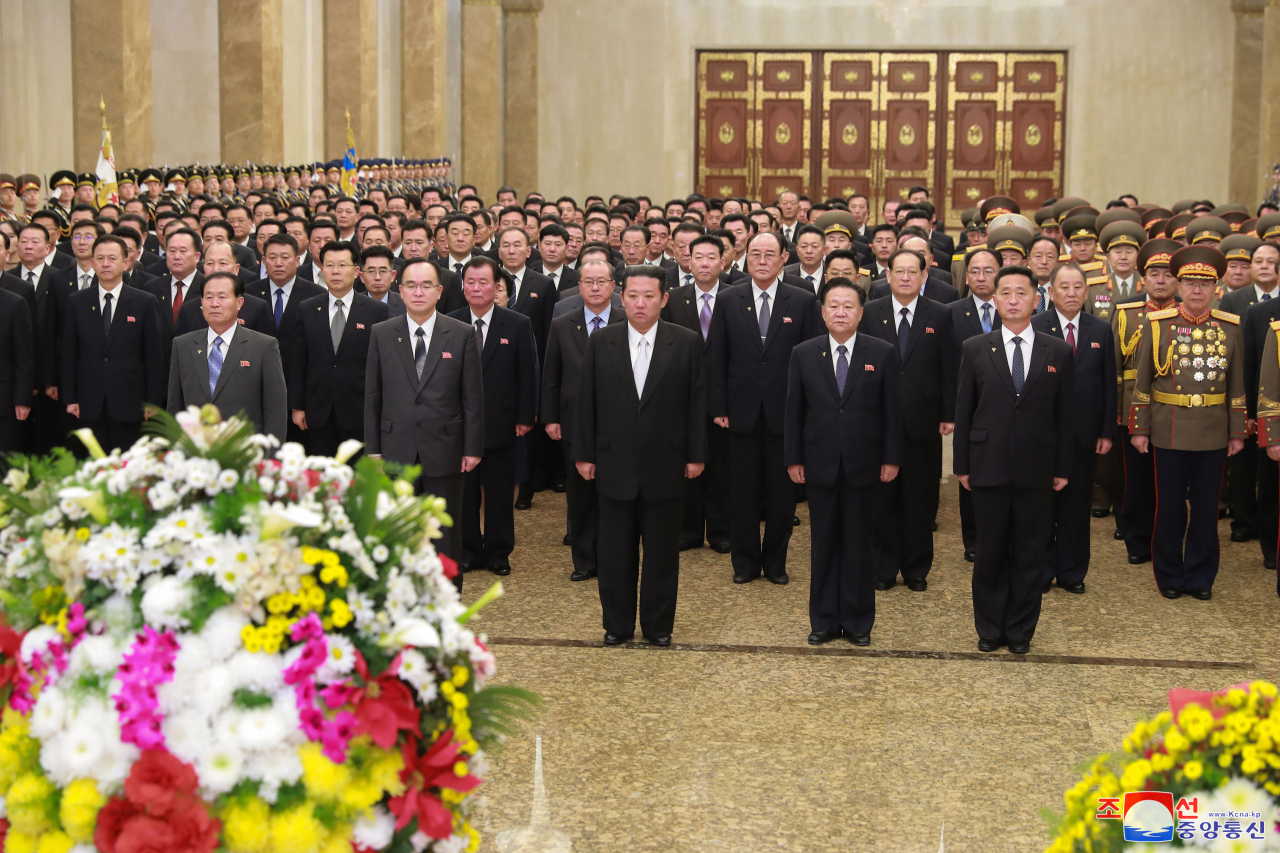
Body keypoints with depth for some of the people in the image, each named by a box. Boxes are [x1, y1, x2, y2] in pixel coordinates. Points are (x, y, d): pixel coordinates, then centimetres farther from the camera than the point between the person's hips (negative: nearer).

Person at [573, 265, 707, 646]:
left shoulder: (685, 343, -1)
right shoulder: (600, 342, 2)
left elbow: (696, 402, 0)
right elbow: (586, 401, 4)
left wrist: (695, 455, -2)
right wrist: (584, 454, 2)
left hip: (665, 466, -1)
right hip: (615, 465, 1)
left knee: (662, 551, 7)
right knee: (616, 552, 8)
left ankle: (658, 625, 20)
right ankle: (617, 625, 21)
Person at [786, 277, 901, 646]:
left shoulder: (883, 353, 0)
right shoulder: (803, 354, 3)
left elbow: (892, 410, 1)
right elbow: (794, 410, 4)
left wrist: (891, 458, -3)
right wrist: (794, 459, 1)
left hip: (863, 465, -1)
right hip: (820, 464, 1)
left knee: (859, 544, 6)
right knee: (823, 543, 8)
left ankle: (858, 621, 17)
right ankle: (824, 620, 17)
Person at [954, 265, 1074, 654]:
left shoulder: (1058, 352, 4)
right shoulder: (975, 349, 3)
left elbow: (1064, 414, 5)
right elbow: (963, 410, 4)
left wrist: (1063, 468, 2)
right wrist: (962, 465, 1)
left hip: (1036, 469, 0)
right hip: (989, 467, 0)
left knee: (1030, 554, 6)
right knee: (990, 552, 7)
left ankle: (1020, 630, 19)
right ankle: (989, 628, 20)